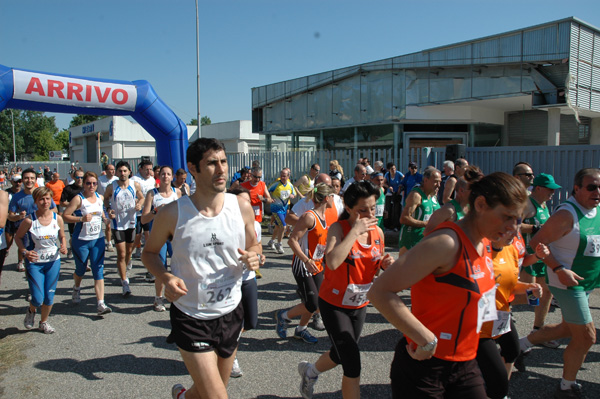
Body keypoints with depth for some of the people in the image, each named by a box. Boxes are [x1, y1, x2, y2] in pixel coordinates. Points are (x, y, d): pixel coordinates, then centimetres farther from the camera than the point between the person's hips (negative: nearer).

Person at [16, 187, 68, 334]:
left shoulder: (57, 218, -6)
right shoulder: (29, 220, -14)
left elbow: (62, 237, 9)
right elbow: (18, 237, 0)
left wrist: (63, 246, -12)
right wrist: (25, 252, -16)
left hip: (53, 262, 2)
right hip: (34, 263, -2)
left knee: (49, 297, 9)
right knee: (38, 299, -5)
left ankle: (44, 322, 34)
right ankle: (31, 311, 32)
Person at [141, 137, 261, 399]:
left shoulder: (242, 207, -8)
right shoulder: (173, 214, -14)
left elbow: (254, 245, 8)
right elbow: (149, 252, 0)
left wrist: (253, 256, -16)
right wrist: (166, 278, -19)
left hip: (231, 313, 4)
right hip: (190, 318, -3)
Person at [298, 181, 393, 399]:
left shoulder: (378, 232, -3)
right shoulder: (338, 228, -20)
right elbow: (332, 262, -39)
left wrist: (387, 263, -11)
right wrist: (355, 230, -32)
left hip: (359, 305, 6)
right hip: (334, 305, -6)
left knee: (340, 354, 23)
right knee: (353, 365, -6)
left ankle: (310, 371, 54)